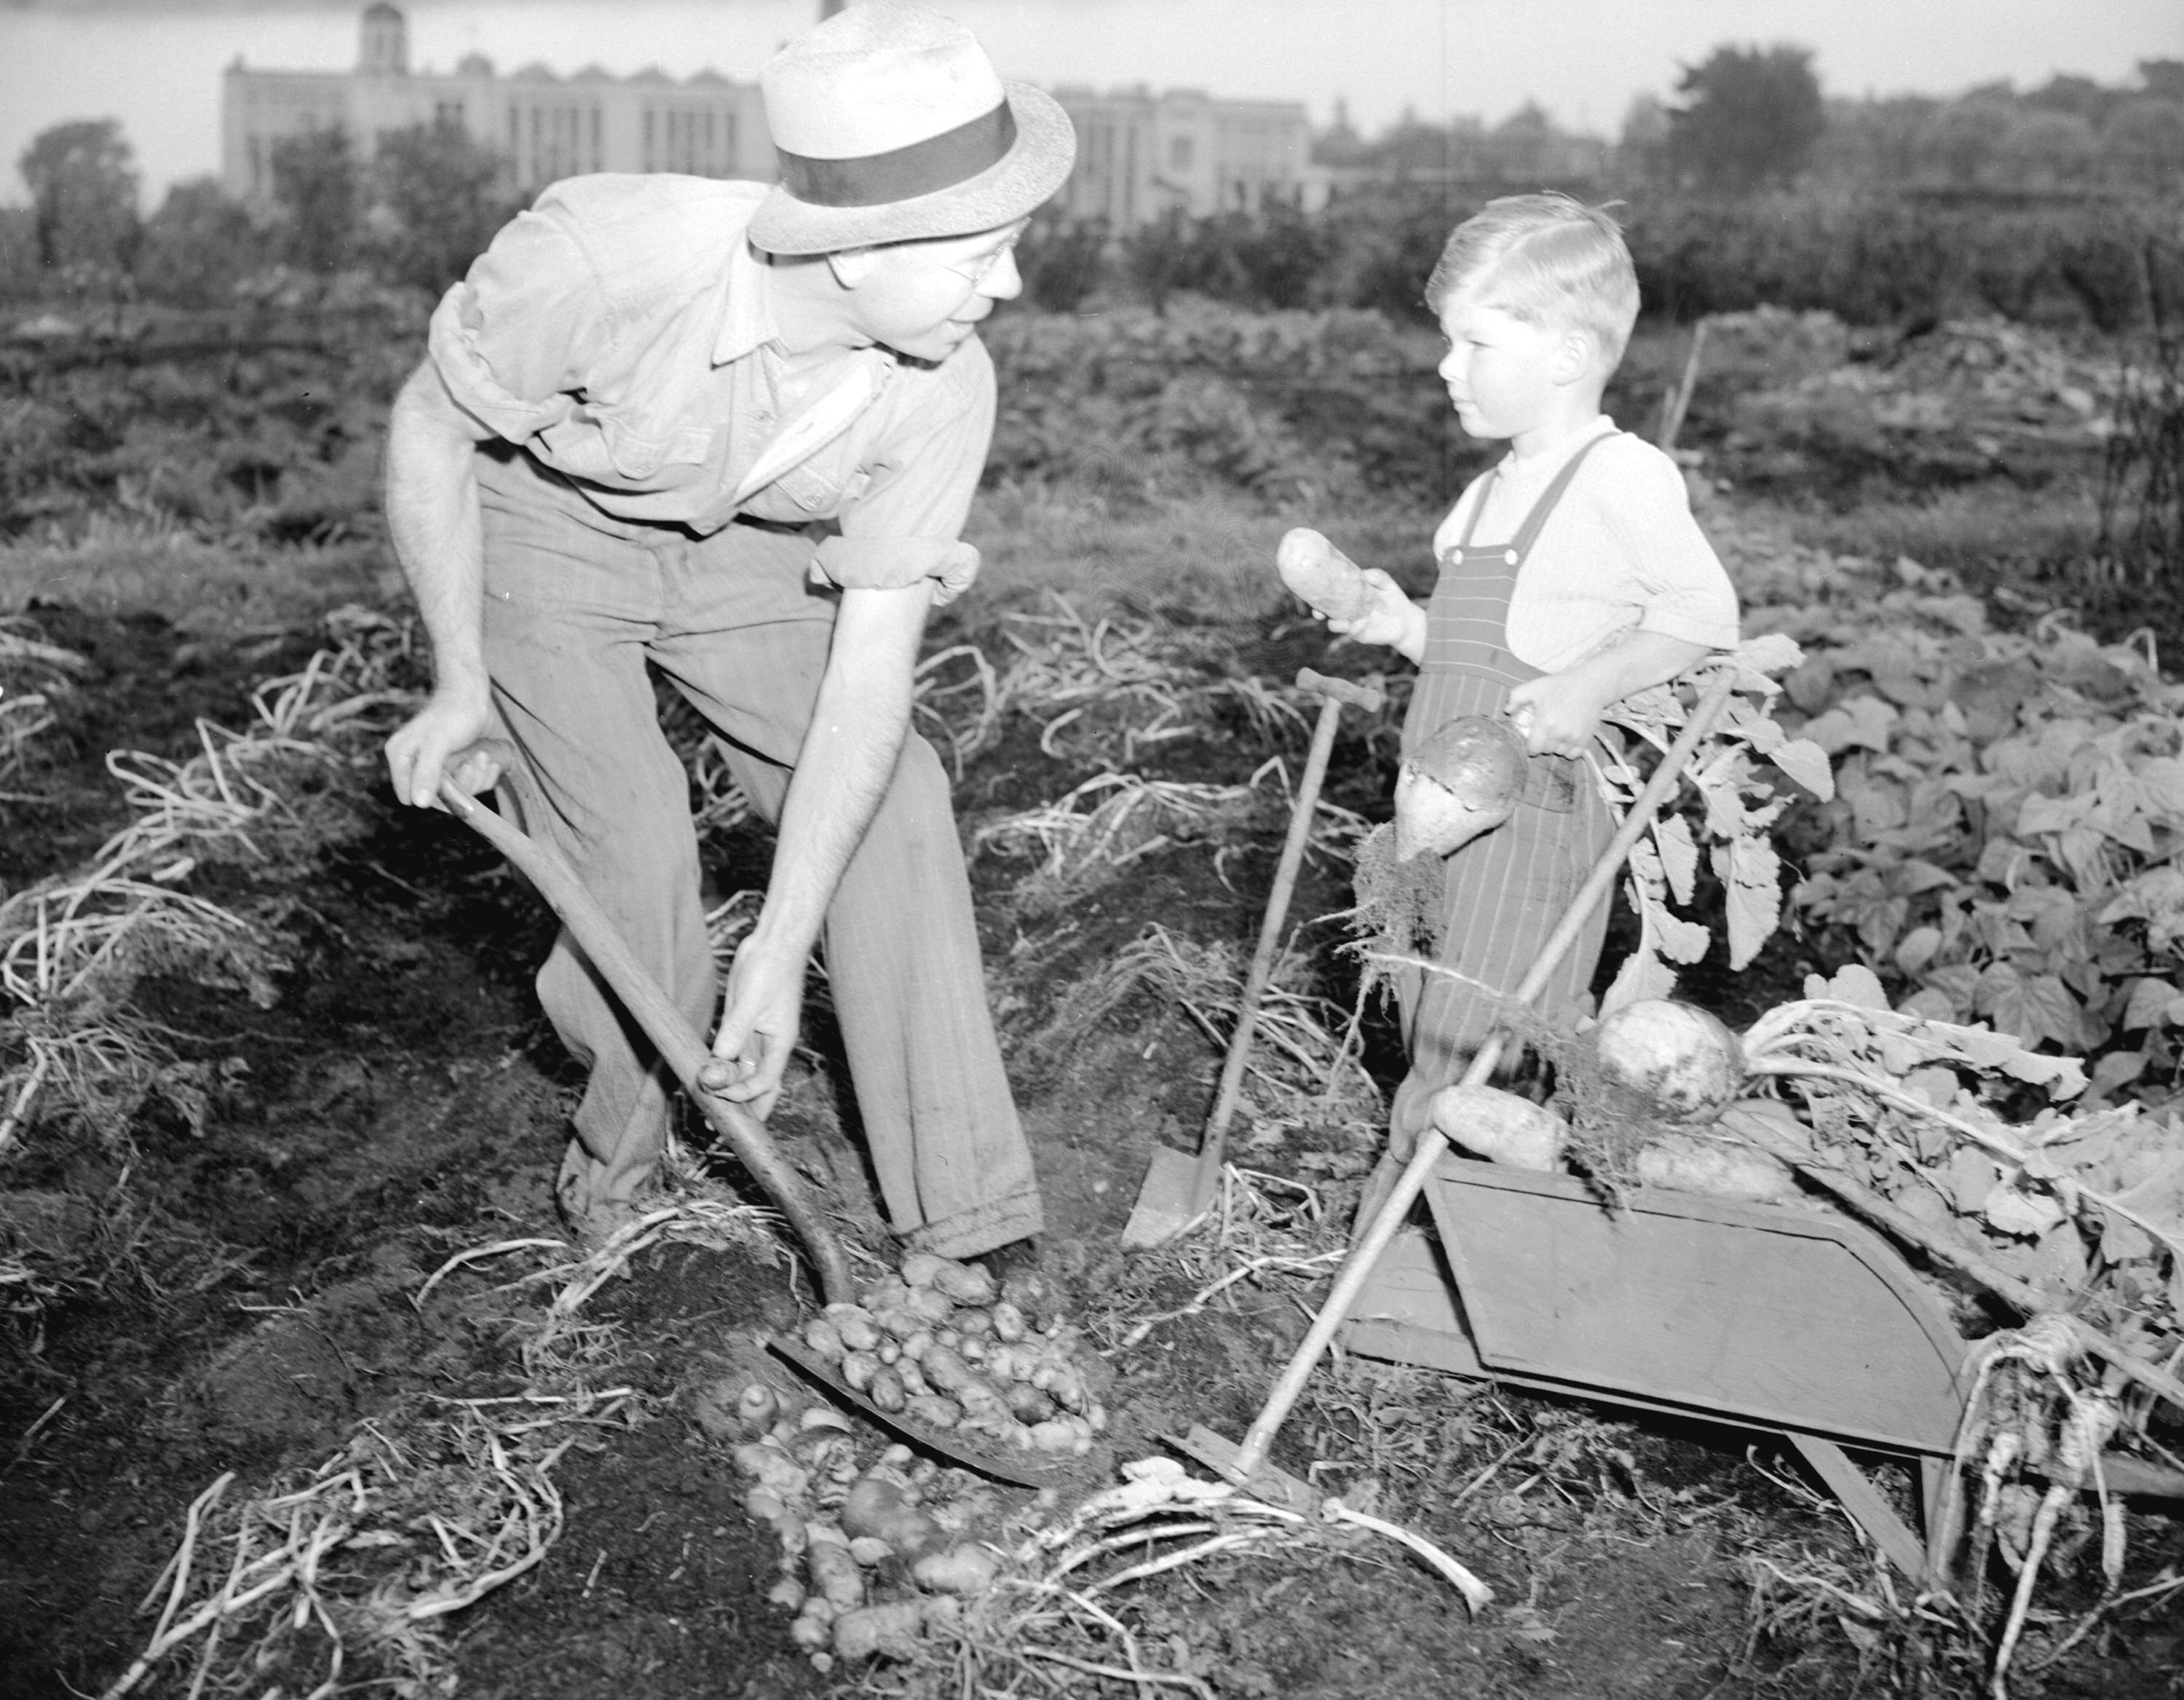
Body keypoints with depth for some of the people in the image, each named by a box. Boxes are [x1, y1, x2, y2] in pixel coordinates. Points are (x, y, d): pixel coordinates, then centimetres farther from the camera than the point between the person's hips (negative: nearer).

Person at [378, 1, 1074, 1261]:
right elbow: (430, 430, -18)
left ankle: (963, 1228, -3)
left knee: (892, 798, -13)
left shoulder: (945, 389, -28)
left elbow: (871, 673, -25)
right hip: (547, 530, -3)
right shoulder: (600, 256, -38)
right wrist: (462, 684, -11)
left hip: (744, 551, 3)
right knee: (638, 852, -17)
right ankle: (626, 1129, 17)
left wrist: (781, 952, -27)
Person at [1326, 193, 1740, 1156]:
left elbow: (1702, 610, -11)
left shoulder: (1620, 475, -10)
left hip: (1537, 807, -9)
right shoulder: (1486, 496, 17)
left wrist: (1592, 687, -22)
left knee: (1470, 1055, -8)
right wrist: (1405, 626, 7)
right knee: (1427, 1031, 14)